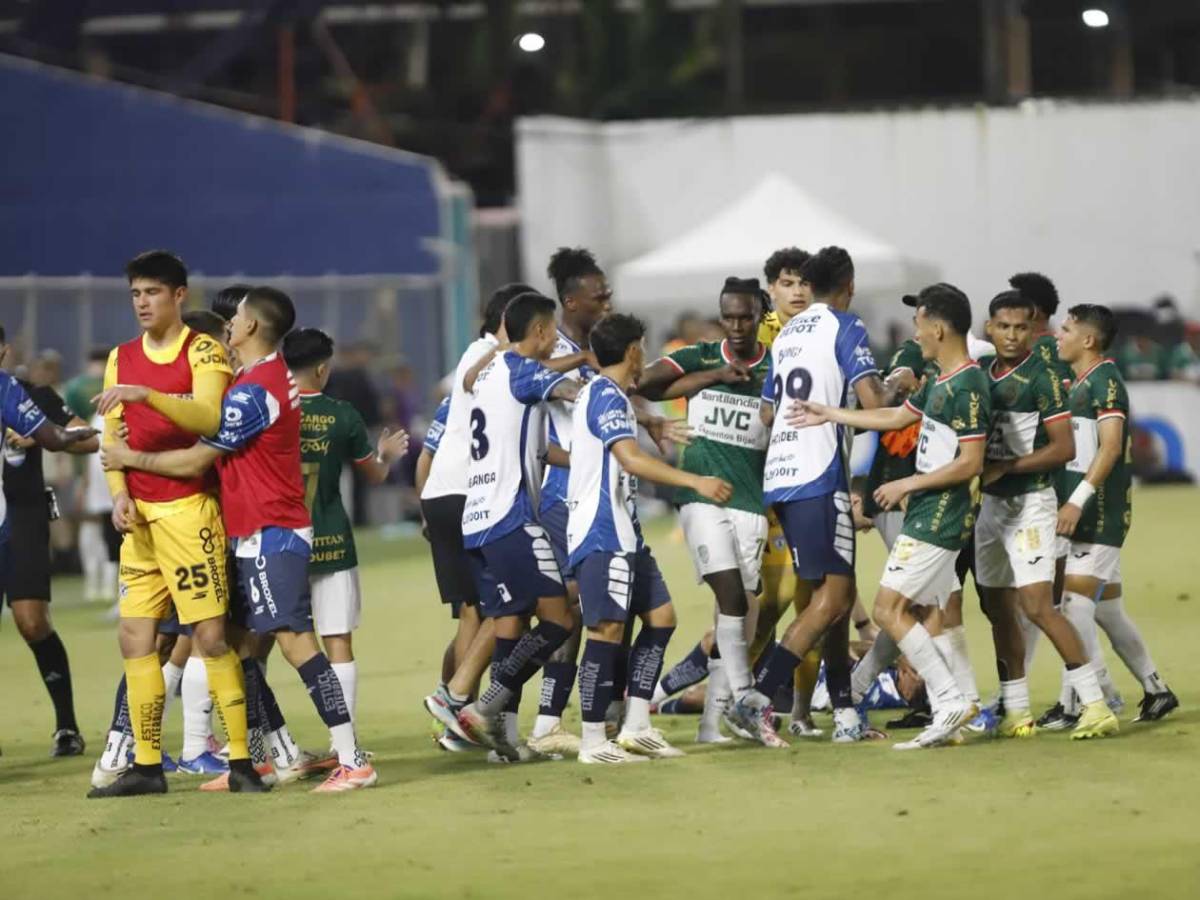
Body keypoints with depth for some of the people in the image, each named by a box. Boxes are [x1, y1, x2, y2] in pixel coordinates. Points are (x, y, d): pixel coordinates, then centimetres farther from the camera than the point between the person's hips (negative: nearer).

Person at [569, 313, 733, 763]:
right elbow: (631, 459, -24)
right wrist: (696, 482, -27)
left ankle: (636, 726, 8)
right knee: (607, 629, -11)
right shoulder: (607, 397, -12)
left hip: (621, 531, 11)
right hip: (603, 534, -11)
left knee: (660, 615, 9)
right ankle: (593, 741, -10)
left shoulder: (599, 394, 19)